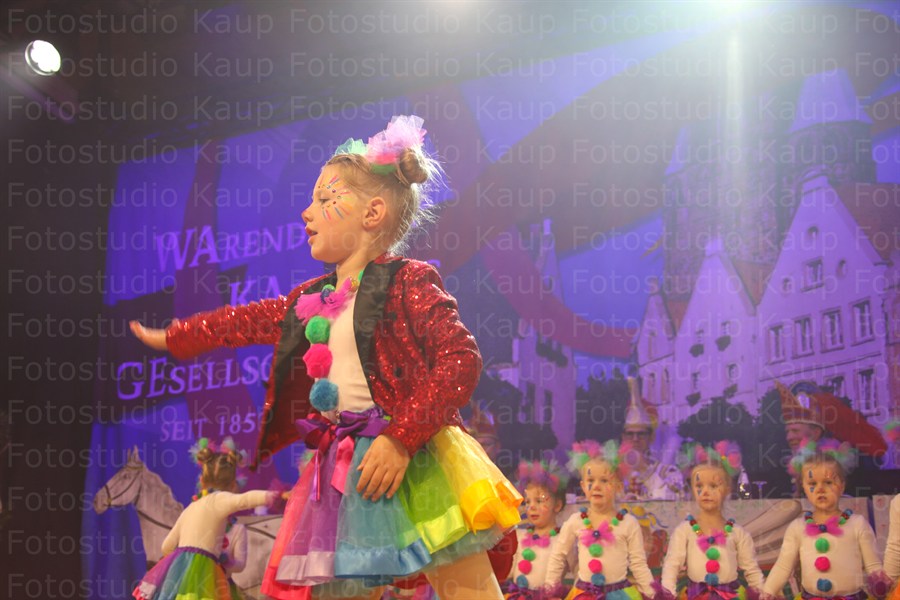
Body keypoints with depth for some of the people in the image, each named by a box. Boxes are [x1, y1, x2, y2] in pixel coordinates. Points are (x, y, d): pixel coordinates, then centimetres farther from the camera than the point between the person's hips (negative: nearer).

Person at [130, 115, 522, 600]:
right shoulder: (311, 300, 18)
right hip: (344, 472, 7)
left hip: (411, 462, -7)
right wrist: (171, 338, 47)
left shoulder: (408, 281, -5)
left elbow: (461, 357, -15)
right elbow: (245, 320, 34)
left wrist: (401, 438, -21)